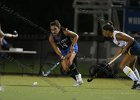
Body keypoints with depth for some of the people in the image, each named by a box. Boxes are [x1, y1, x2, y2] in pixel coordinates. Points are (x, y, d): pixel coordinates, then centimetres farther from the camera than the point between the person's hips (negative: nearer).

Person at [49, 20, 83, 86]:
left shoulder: (65, 32, -28)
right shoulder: (51, 38, -21)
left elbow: (76, 36, -17)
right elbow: (56, 48, -21)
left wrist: (72, 45, -27)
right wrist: (61, 56, -35)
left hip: (71, 47, -4)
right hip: (63, 50, 4)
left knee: (69, 62, -28)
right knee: (65, 68, -7)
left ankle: (78, 75, -9)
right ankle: (78, 80, 9)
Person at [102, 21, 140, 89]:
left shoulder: (117, 35, -21)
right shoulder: (113, 37, 9)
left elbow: (131, 40, -22)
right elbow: (121, 48, 15)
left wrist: (125, 48, -17)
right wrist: (113, 58, 11)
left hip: (133, 47, -11)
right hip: (132, 49, 11)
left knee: (122, 66, -13)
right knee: (131, 67, 25)